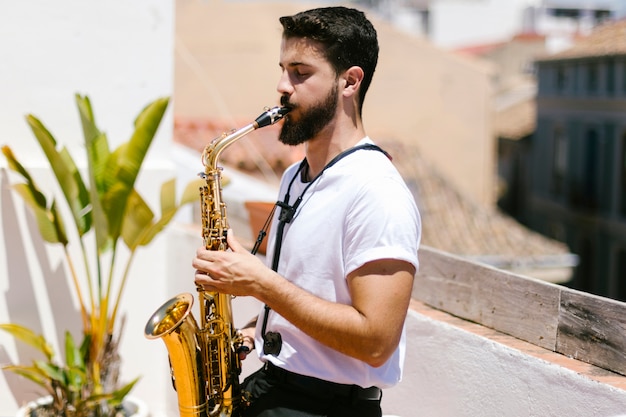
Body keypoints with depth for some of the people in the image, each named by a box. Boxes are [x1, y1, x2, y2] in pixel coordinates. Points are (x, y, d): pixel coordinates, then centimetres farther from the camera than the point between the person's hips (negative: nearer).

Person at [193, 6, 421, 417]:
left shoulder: (378, 193, -17)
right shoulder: (295, 178, 11)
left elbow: (375, 341, -23)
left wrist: (259, 282, -21)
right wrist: (255, 330, 6)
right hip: (270, 384, 8)